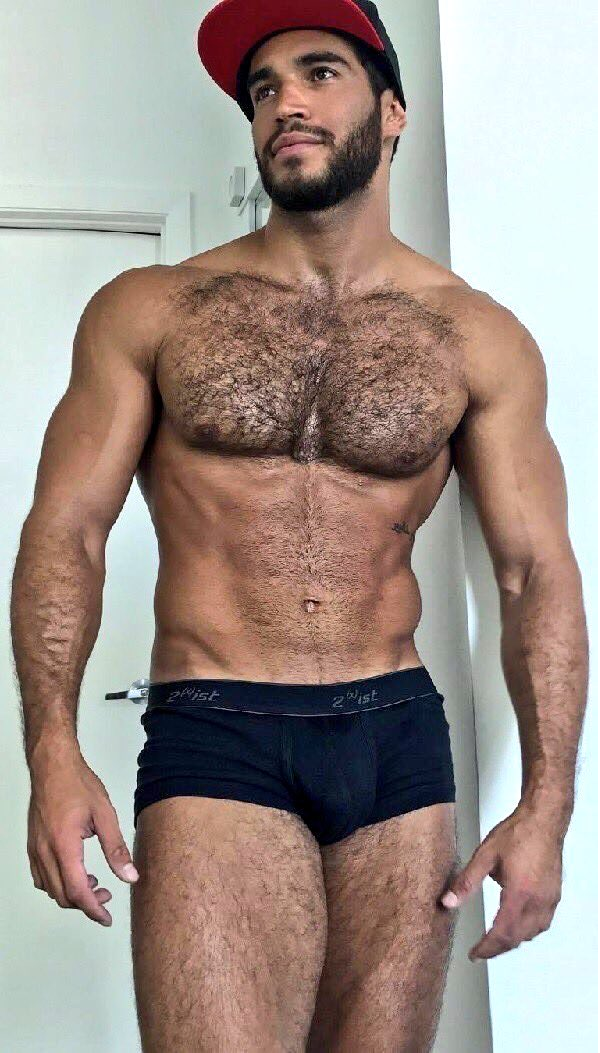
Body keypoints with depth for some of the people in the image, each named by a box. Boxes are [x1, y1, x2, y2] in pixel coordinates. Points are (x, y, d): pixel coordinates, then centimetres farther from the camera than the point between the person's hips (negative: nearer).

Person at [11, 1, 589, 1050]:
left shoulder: (477, 339, 6)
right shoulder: (148, 311, 5)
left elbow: (537, 569, 5)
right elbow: (66, 530, 1)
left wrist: (547, 803, -5)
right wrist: (53, 748, -13)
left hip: (403, 742, 2)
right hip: (214, 740, -2)